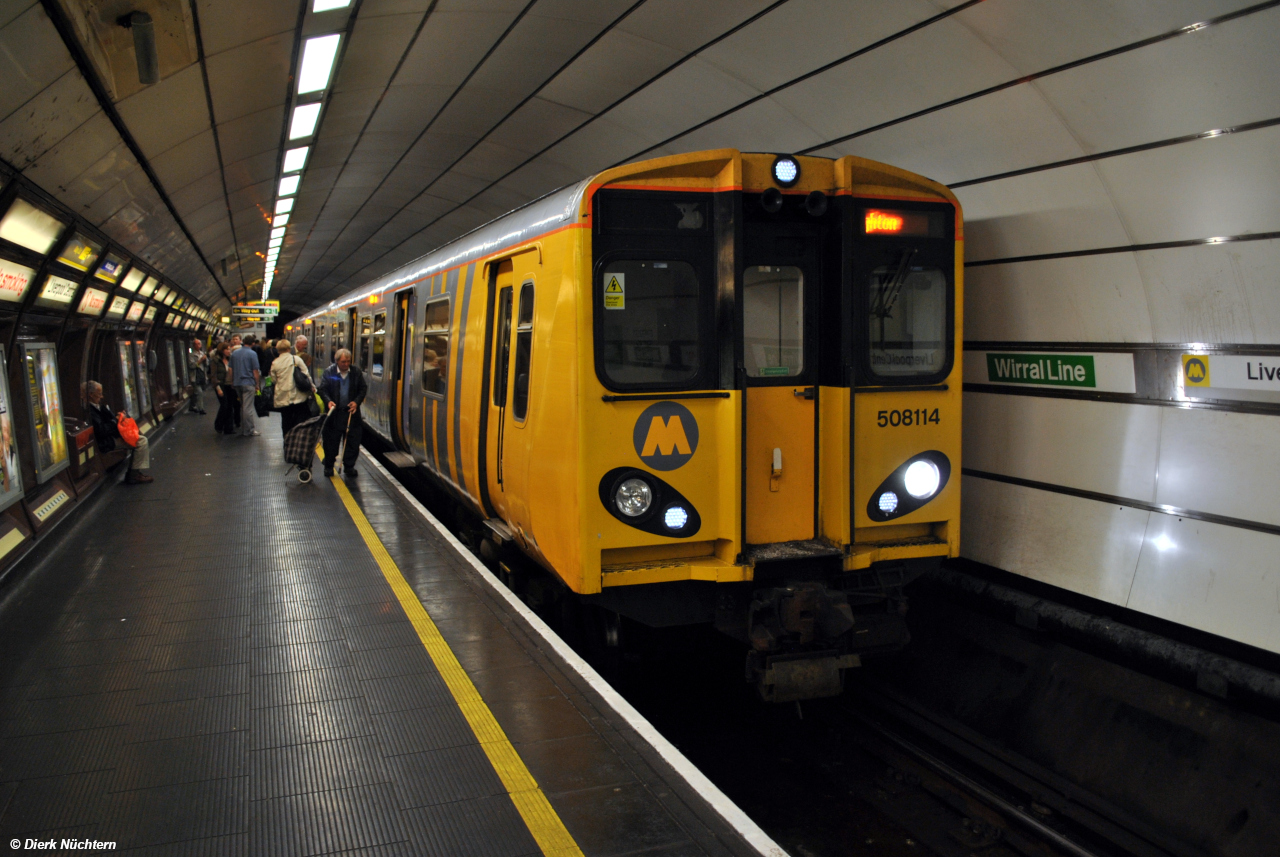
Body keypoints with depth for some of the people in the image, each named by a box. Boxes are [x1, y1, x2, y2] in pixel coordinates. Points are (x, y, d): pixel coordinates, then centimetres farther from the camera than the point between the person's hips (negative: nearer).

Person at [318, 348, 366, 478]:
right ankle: (329, 466, 20)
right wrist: (328, 401, -20)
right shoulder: (329, 372, -2)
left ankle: (349, 466, 17)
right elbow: (323, 389, -2)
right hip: (334, 413, -1)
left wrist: (357, 401, -8)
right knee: (331, 440, 6)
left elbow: (363, 388, 7)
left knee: (353, 440, 3)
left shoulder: (356, 371, 2)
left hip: (351, 412, 2)